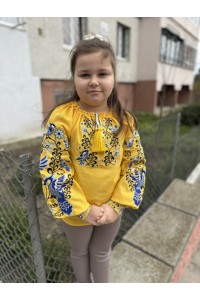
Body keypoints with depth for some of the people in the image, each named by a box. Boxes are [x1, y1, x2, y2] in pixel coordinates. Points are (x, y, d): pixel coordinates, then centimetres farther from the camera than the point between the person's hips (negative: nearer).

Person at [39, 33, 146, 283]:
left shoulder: (124, 120, -9)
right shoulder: (61, 118, -20)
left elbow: (136, 163, -6)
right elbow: (53, 170, -19)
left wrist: (117, 204, -13)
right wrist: (84, 209, -17)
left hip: (113, 208, 2)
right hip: (77, 210, -1)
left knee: (101, 252, 28)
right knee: (80, 252, 28)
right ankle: (84, 285, 61)